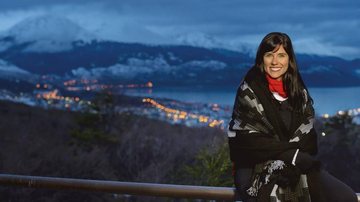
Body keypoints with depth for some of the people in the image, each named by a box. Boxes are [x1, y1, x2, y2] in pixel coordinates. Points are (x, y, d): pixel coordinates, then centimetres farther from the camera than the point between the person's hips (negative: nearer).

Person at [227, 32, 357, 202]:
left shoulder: (298, 90, 9)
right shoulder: (249, 91, -4)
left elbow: (308, 135, 3)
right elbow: (248, 140, -10)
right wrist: (292, 154, -16)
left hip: (296, 167, 4)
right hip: (257, 167, -4)